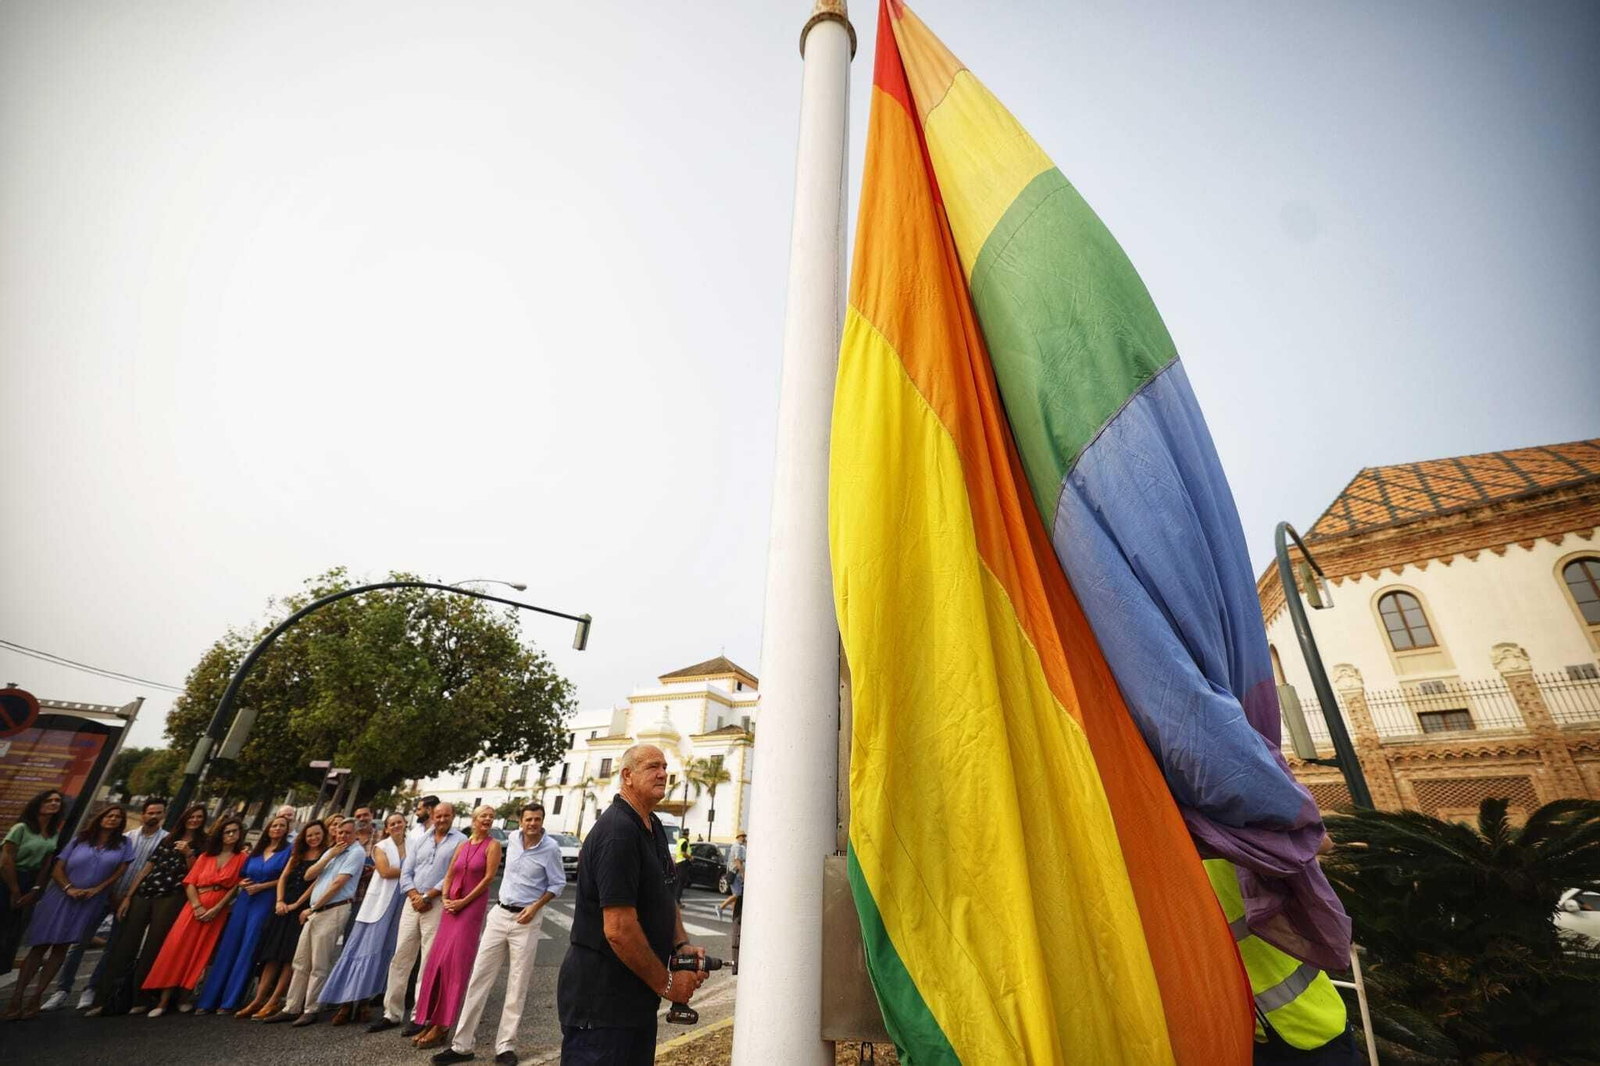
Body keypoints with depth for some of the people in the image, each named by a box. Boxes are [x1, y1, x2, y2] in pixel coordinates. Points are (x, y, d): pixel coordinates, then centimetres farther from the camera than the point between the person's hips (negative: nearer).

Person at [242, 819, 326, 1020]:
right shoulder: (297, 854, 16)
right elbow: (283, 877, 11)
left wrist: (296, 904, -12)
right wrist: (279, 901, -4)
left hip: (303, 909, -6)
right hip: (284, 908, 6)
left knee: (290, 956, -6)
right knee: (273, 954, 4)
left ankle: (274, 1002, -2)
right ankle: (259, 1000, 9)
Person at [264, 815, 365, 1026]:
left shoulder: (356, 853, -8)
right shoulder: (330, 851, 17)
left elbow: (338, 883, -13)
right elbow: (309, 875, 8)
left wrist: (312, 908, -7)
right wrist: (330, 856, -2)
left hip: (333, 911, -7)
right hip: (315, 912, 7)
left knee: (319, 966, -2)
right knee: (301, 962, 10)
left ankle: (310, 1010, 8)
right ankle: (291, 1008, 20)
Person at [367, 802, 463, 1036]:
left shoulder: (460, 841, -4)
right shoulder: (420, 842, 14)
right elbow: (405, 873, 9)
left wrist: (427, 896, -12)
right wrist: (414, 896, -7)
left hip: (438, 905, -5)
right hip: (412, 904, 5)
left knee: (429, 963, -1)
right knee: (400, 958, 8)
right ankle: (392, 1013, 22)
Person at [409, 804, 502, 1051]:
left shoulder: (493, 845, -7)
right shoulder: (462, 845, 10)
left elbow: (489, 877, -13)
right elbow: (449, 875, 12)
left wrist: (464, 901, -12)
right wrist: (446, 899, -3)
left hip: (473, 905, -6)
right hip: (452, 906, 6)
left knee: (456, 961, -4)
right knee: (438, 960, 7)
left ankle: (442, 1025, 7)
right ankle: (432, 1019, 19)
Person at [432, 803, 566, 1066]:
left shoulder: (551, 848, -15)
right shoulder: (513, 839, 0)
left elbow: (558, 884, -7)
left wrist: (535, 907, -17)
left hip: (527, 919, -4)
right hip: (500, 913, 4)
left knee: (517, 985, 3)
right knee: (479, 976, 4)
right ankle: (462, 1045, 16)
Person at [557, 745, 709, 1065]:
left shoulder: (654, 827, 7)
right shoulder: (618, 831, -25)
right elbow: (619, 929, -28)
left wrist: (682, 946, -1)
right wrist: (666, 982, -16)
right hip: (600, 1003, -9)